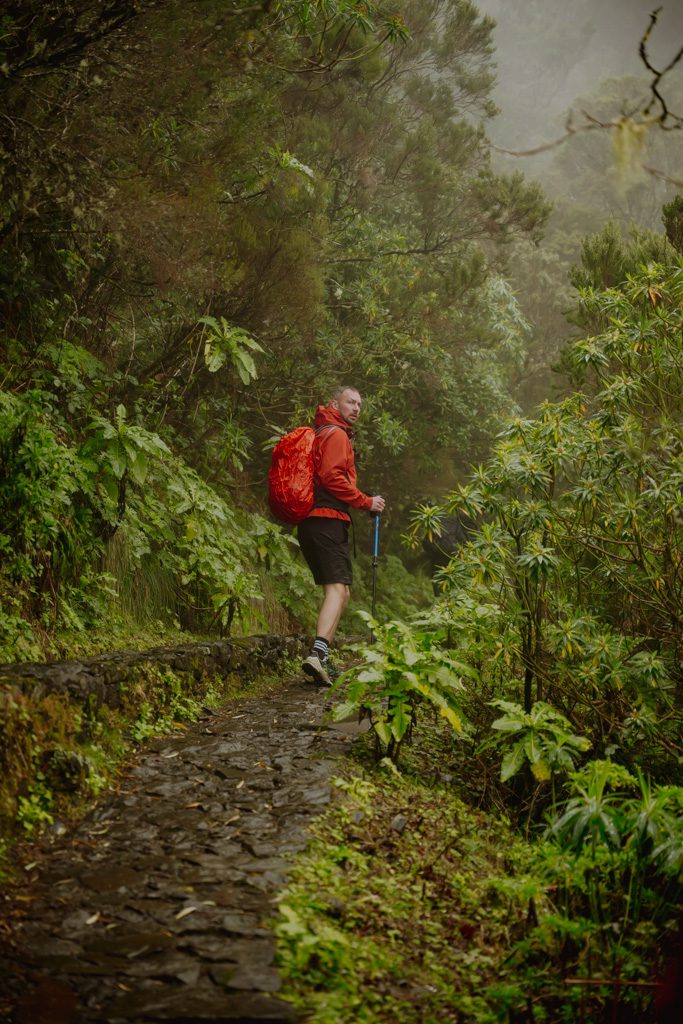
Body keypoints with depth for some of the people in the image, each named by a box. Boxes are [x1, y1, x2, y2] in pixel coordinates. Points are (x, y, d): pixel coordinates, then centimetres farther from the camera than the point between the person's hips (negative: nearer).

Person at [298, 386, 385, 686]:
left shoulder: (320, 434, 26)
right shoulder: (336, 434, -5)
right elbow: (331, 476, -18)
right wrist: (365, 501, -11)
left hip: (311, 522, 10)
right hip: (328, 521, -10)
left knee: (337, 591, 15)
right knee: (338, 589, -18)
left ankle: (322, 657, 12)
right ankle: (317, 653, -33)